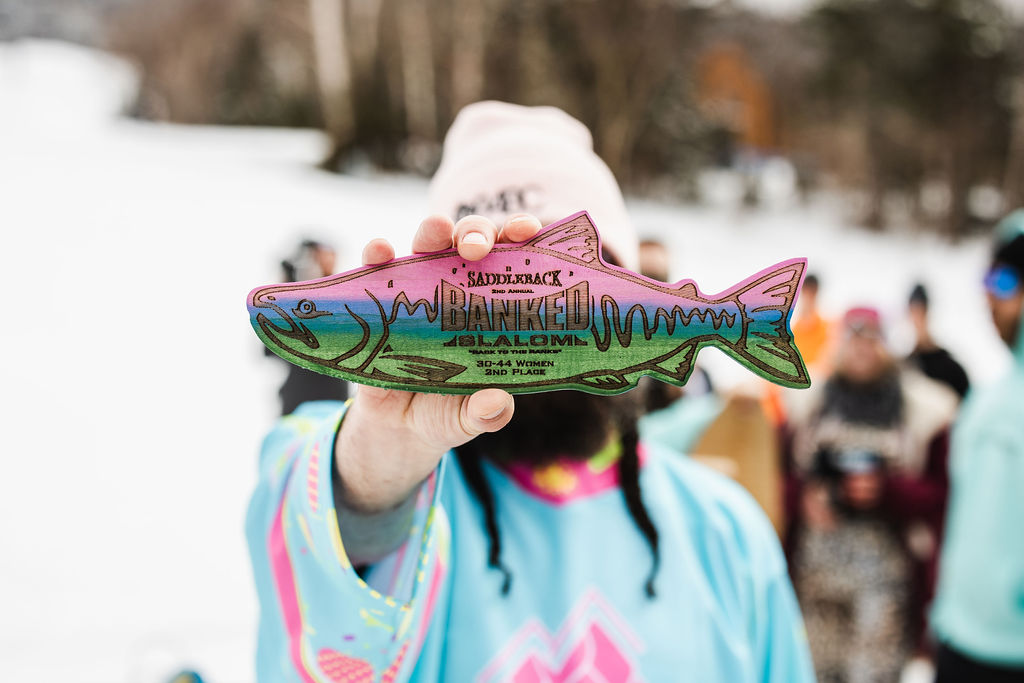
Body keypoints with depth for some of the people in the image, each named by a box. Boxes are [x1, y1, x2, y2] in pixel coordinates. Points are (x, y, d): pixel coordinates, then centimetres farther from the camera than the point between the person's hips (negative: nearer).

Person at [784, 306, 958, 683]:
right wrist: (805, 497, -6)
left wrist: (886, 491, -15)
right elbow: (788, 475, 14)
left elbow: (942, 493, -1)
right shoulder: (811, 404, 11)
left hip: (887, 552, -3)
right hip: (818, 556, 3)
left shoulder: (925, 409, 1)